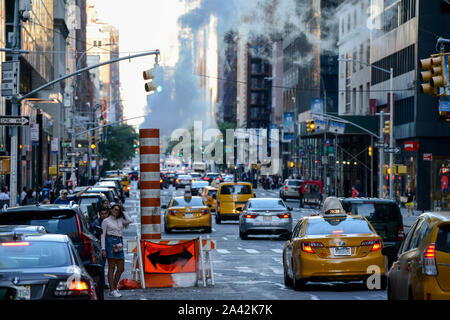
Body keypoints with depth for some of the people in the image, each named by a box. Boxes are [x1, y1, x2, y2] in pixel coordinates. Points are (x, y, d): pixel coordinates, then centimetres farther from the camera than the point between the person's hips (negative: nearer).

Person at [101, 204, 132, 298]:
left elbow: (129, 221, -5)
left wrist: (123, 212, 7)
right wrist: (103, 249, -10)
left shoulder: (120, 220, 15)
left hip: (119, 244, 6)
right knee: (111, 267, -5)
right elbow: (103, 235, -2)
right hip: (110, 242, -6)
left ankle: (114, 287, 17)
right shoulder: (106, 221, 1)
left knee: (121, 269, 4)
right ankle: (112, 290, -5)